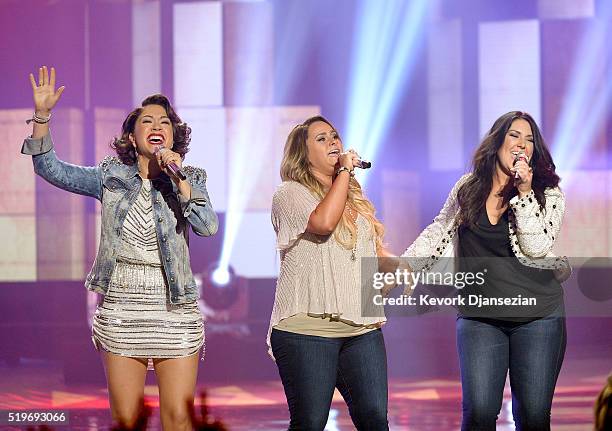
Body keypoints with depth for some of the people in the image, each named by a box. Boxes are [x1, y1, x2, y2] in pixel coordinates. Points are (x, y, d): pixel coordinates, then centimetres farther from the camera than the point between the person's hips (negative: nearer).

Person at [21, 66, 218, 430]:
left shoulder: (189, 179, 3)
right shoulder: (111, 177, 6)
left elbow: (208, 226, -13)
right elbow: (51, 168, 0)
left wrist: (179, 179, -21)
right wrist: (42, 114, -12)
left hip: (174, 309, -1)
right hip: (121, 308, 1)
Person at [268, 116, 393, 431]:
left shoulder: (355, 199, 21)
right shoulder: (290, 194, -1)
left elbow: (376, 249, 31)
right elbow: (323, 222, -20)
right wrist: (344, 172, -10)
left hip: (362, 329, 6)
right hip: (307, 328, -6)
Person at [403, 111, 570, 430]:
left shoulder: (549, 196, 2)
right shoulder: (467, 188, 8)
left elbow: (536, 247, -10)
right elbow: (438, 233, 15)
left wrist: (524, 192, -15)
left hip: (538, 316, 0)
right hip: (479, 317, 1)